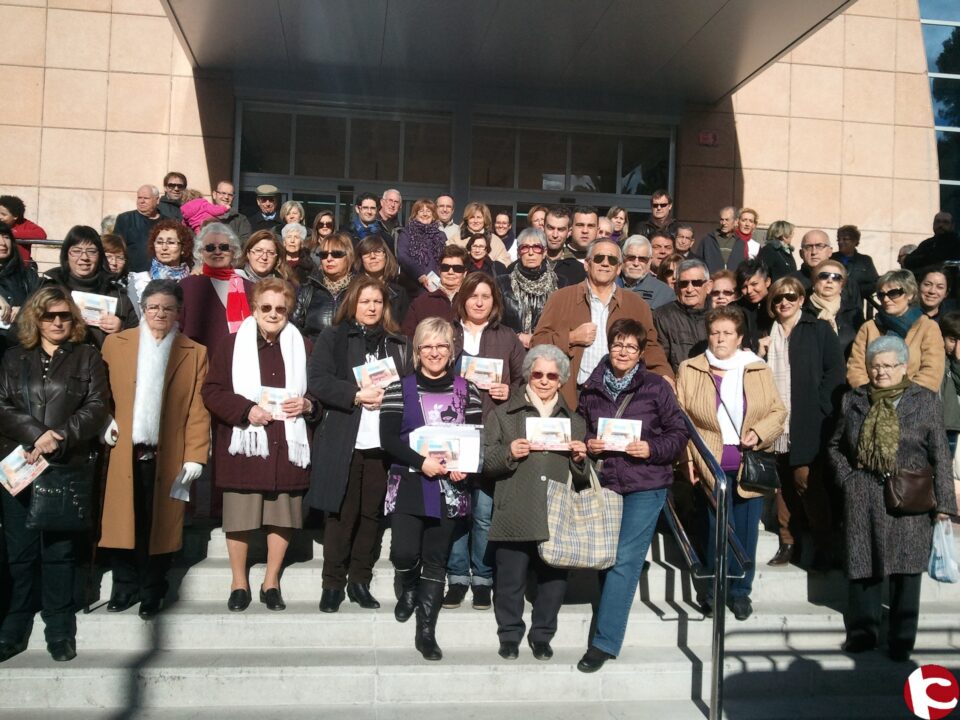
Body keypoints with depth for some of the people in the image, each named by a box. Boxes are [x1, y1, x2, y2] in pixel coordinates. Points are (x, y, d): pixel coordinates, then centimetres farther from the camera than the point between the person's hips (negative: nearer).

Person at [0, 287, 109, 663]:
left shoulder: (88, 357, 8)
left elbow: (97, 407, -2)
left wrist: (58, 438, -14)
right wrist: (36, 435, -12)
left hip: (69, 467, -2)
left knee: (60, 551, 1)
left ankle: (60, 632, 10)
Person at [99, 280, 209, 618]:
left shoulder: (195, 353, 2)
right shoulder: (115, 343, 6)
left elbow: (198, 410, -2)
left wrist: (195, 457, -7)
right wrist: (105, 423, -4)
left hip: (168, 457, -1)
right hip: (125, 453, 1)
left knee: (159, 525, 7)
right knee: (123, 523, 6)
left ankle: (152, 592, 23)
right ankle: (124, 587, 24)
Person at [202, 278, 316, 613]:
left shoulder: (303, 347, 9)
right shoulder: (232, 344, 2)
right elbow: (211, 391, -2)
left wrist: (306, 404, -6)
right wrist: (246, 409, -16)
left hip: (287, 445, 2)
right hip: (244, 445, -2)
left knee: (283, 516, 7)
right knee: (240, 516, 3)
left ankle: (271, 582, 23)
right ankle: (239, 583, 21)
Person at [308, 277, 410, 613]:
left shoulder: (399, 344, 13)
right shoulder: (332, 337, 5)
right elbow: (317, 381, -6)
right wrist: (357, 395, -16)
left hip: (383, 442, 3)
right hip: (341, 442, -2)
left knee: (372, 514, 7)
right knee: (341, 514, 2)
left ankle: (360, 580, 20)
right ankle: (333, 583, 15)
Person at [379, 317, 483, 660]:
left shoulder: (466, 390, 6)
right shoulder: (399, 389, 1)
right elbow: (388, 439, -7)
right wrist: (421, 461, -19)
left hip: (449, 486, 1)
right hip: (408, 483, -1)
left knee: (436, 559, 6)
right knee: (404, 551, -13)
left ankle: (426, 632, 18)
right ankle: (408, 590, 23)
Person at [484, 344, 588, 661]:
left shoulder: (575, 421, 18)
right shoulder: (503, 414, 10)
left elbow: (583, 478, 20)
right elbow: (484, 462, 3)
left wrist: (580, 459, -1)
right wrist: (508, 453, -15)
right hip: (515, 516, -2)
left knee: (553, 579, 5)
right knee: (510, 579, 3)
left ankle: (542, 635, 25)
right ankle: (510, 635, 22)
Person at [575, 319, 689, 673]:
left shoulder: (656, 387, -3)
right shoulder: (591, 388, 6)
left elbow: (679, 432, 0)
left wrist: (651, 449, -15)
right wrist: (588, 445, -5)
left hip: (646, 484, -3)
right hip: (604, 482, 4)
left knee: (625, 559, -7)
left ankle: (604, 641, -3)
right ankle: (607, 634, 27)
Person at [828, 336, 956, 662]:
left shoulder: (925, 400, 0)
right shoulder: (854, 400, 7)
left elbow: (940, 454, -2)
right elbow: (835, 446, 16)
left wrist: (943, 500, -7)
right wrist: (846, 478, 3)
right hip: (863, 499, 2)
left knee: (906, 568, 2)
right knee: (863, 563, 7)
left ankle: (902, 640, 13)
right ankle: (863, 632, 21)